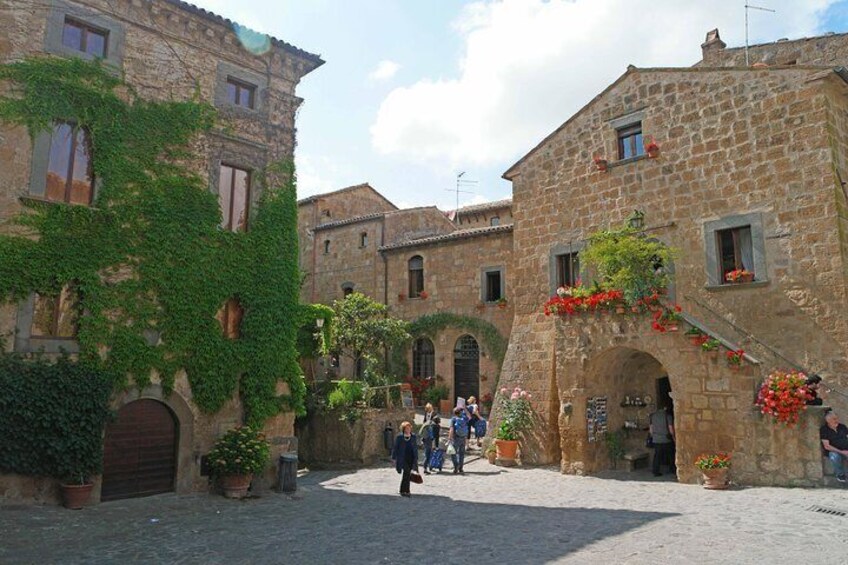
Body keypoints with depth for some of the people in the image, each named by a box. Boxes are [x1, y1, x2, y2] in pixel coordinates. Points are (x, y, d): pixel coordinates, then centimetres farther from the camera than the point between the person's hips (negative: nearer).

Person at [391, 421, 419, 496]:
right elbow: (395, 448, 1)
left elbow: (416, 448, 13)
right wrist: (394, 458, -1)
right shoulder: (399, 437, -3)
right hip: (403, 458, -4)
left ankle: (403, 490, 22)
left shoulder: (413, 436, 8)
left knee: (407, 474, 6)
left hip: (411, 458, 4)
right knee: (406, 472, -15)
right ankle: (406, 491, -9)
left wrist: (416, 458, 10)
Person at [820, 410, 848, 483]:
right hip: (834, 451, -3)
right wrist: (841, 452, -20)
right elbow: (826, 446, -10)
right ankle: (840, 474, -10)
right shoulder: (824, 430, -5)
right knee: (834, 456, -38)